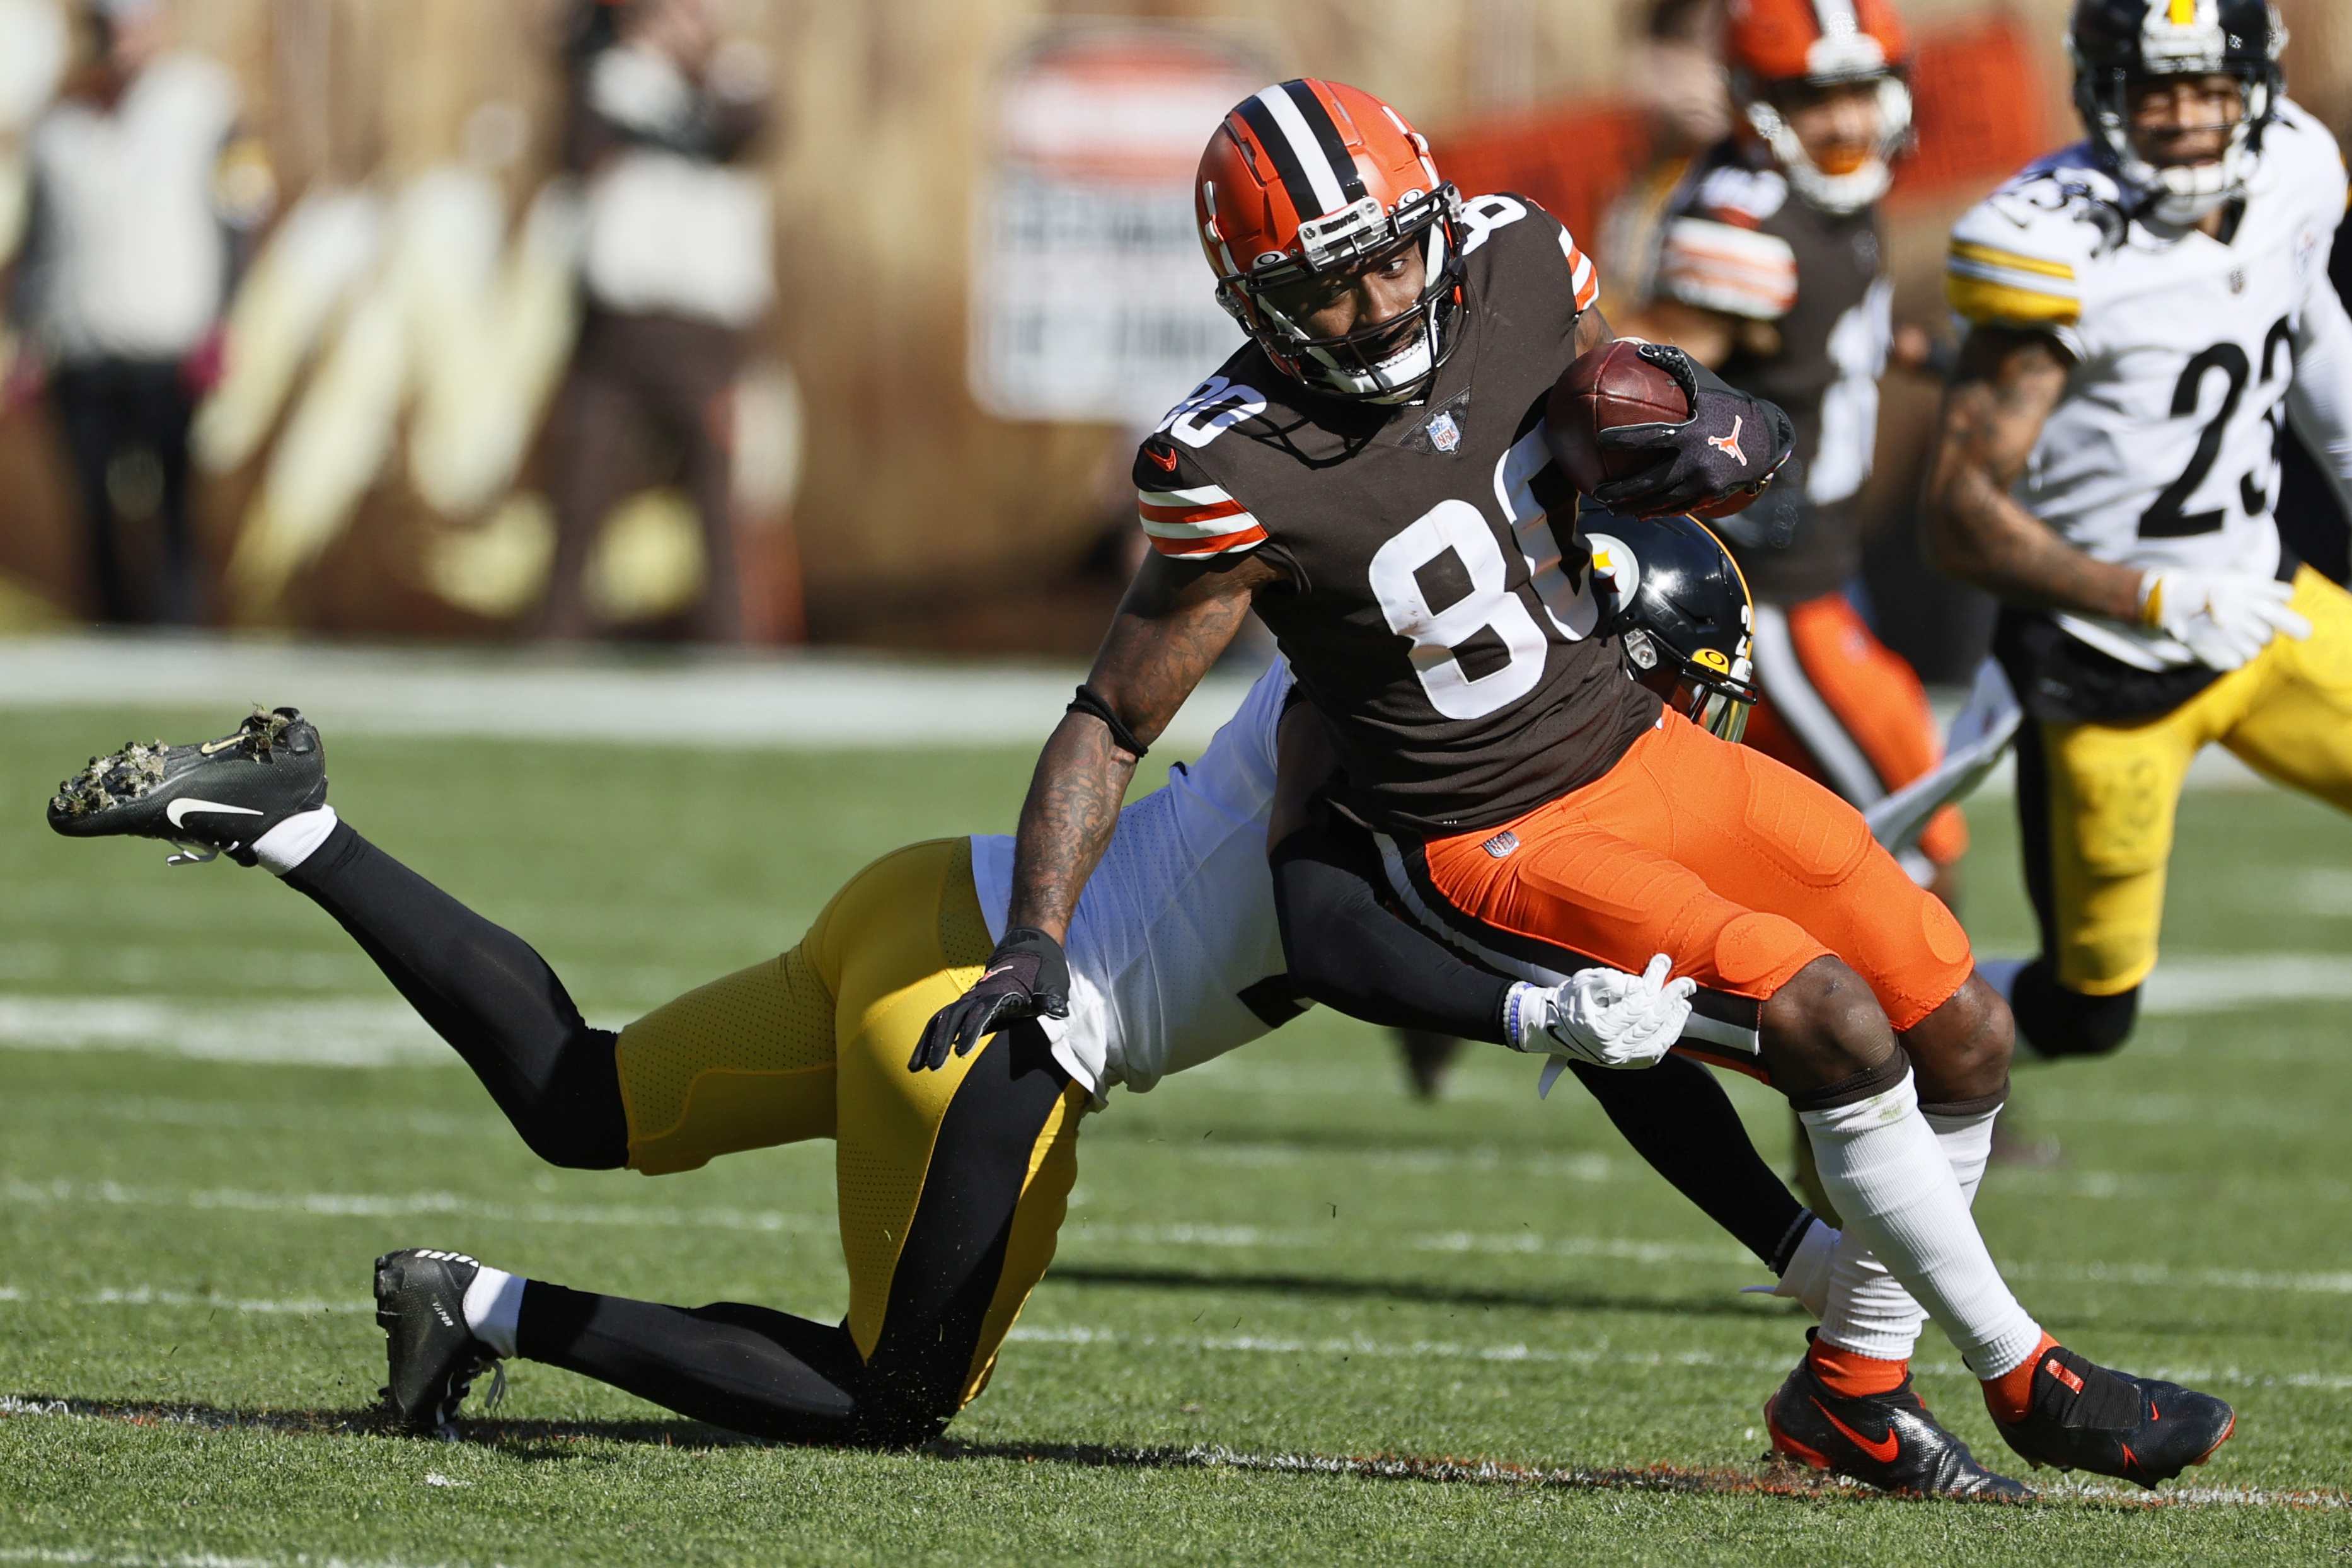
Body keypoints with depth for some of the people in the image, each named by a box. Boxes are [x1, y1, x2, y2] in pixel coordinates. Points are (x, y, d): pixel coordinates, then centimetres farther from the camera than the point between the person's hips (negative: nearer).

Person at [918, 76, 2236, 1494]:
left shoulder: (1516, 272, -7)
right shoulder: (1242, 478, -21)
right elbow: (1111, 724, -13)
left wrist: (1717, 439, -13)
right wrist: (1037, 939, -22)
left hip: (1648, 743, 7)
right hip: (1503, 846, -7)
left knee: (1965, 1043, 4)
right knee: (1835, 1029, -23)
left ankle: (1854, 1385, 22)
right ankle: (2025, 1377, -6)